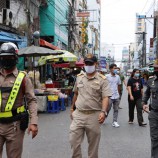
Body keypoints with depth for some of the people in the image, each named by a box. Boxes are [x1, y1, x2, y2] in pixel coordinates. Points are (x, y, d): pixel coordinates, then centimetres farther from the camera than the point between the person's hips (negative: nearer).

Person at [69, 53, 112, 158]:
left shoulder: (102, 79, -6)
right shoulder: (79, 77, 8)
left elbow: (105, 97, -12)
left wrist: (103, 112, -27)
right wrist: (72, 109, 20)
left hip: (94, 115, -3)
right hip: (78, 114, 4)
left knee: (93, 144, 8)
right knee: (74, 140, 3)